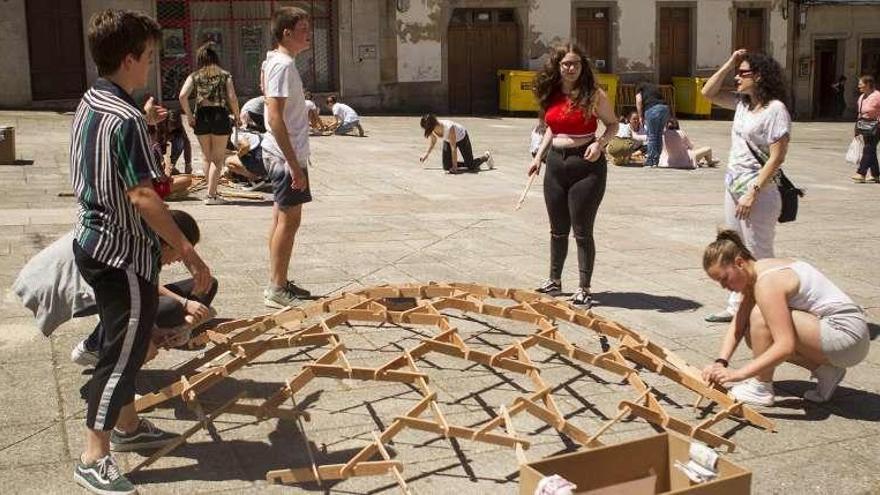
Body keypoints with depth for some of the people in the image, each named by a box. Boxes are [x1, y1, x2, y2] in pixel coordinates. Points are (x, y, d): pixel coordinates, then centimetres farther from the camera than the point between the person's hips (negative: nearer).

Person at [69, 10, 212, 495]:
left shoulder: (89, 105, 9)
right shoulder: (125, 119, -21)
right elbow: (142, 196, -27)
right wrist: (189, 252, -26)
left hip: (95, 243, 10)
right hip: (124, 254, -10)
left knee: (124, 344, 21)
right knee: (122, 352, -2)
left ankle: (127, 426, 37)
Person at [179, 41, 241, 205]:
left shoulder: (194, 76, 6)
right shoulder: (225, 75, 3)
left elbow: (183, 96, -8)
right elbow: (232, 98, -8)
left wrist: (189, 116, 0)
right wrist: (237, 117, 4)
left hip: (201, 116, 2)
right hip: (220, 116, -2)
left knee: (208, 158, 17)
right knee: (218, 159, 6)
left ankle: (211, 193, 22)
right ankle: (211, 194, -1)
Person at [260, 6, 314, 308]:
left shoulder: (276, 62, 13)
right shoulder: (283, 66, -17)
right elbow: (275, 118, -24)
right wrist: (295, 165, -24)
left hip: (283, 155, 10)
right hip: (286, 156, -10)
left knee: (282, 218, 14)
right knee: (289, 220, -4)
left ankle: (278, 283, 23)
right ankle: (277, 289, 2)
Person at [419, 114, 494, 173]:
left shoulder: (448, 128, -43)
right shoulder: (432, 128, -26)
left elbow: (453, 148, -35)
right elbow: (432, 142, -1)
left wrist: (455, 167, -31)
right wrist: (426, 154, -11)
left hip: (461, 137, -6)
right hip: (447, 140, 6)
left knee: (471, 166, -4)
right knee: (447, 167, -4)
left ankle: (486, 156, 27)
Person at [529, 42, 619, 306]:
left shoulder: (593, 94, -8)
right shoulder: (551, 95, 7)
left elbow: (613, 124, 0)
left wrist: (599, 143, -18)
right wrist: (538, 156, 13)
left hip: (586, 165, -5)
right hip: (556, 163, 5)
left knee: (582, 231, -2)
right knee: (558, 229, 15)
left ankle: (584, 289, 7)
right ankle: (555, 281, 29)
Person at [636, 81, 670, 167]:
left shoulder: (640, 87, 23)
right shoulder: (655, 87, 37)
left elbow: (639, 101, 6)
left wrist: (640, 116, 12)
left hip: (652, 108, -5)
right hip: (665, 108, 5)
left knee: (651, 136, 1)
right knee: (659, 135, 13)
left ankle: (650, 161, 3)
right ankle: (656, 161, 18)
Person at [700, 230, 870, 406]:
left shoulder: (767, 283, -23)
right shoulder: (755, 272, 6)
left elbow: (785, 346, -28)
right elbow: (738, 325, 8)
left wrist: (739, 373, -27)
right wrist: (720, 362, -5)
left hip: (848, 335, -10)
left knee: (760, 316, -21)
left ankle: (761, 389, -7)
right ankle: (824, 370, 10)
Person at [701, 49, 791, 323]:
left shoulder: (775, 109, -14)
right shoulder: (742, 103, 9)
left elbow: (777, 157, -18)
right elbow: (708, 93, 20)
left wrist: (753, 193, -21)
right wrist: (728, 64, 8)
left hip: (757, 190, -9)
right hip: (734, 187, 9)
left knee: (758, 257, -2)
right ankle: (736, 306, 24)